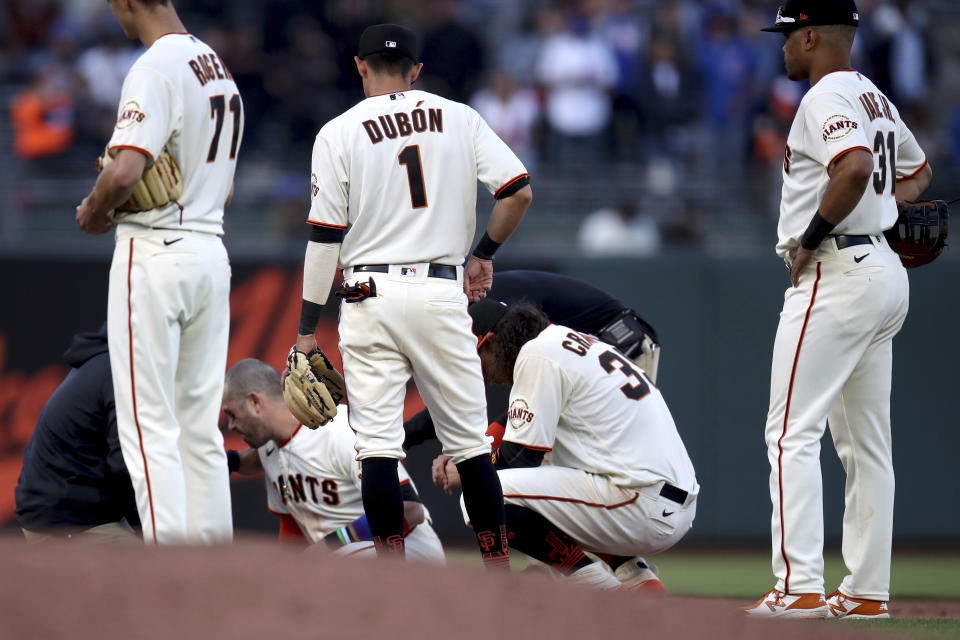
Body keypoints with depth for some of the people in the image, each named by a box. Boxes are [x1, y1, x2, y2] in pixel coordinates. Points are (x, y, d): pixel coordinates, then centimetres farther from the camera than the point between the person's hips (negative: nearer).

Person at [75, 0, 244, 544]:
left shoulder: (156, 68, -16)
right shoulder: (218, 66, 13)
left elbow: (125, 172, -27)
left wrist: (93, 211, -6)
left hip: (154, 254, -9)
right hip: (211, 250, 9)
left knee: (149, 423, -6)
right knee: (200, 423, 11)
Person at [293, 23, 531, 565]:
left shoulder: (339, 133, 0)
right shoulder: (460, 119, 6)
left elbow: (325, 236, -1)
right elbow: (519, 191, -2)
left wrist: (308, 327, 3)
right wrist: (485, 253, 14)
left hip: (370, 295, -2)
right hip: (443, 292, 2)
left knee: (378, 439, -1)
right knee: (470, 438, 8)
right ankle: (498, 567, 7)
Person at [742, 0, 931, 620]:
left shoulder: (827, 97, -12)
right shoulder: (875, 98, 18)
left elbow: (855, 167, -30)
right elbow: (917, 170, 33)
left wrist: (812, 237, -20)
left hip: (836, 273, -10)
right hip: (886, 272, 10)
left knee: (793, 432, -11)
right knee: (866, 443, 12)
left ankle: (799, 588, -19)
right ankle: (868, 592, 13)